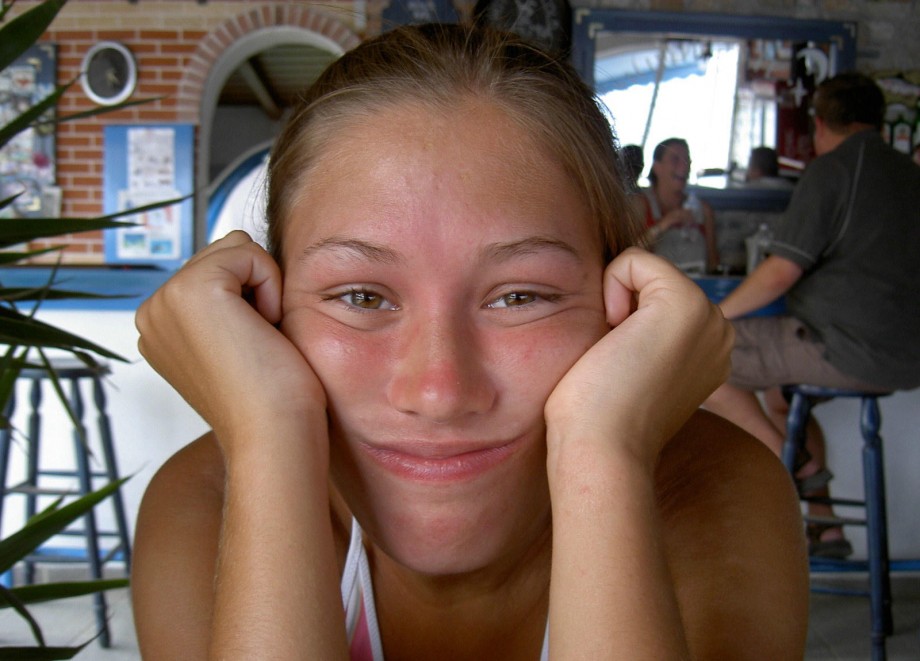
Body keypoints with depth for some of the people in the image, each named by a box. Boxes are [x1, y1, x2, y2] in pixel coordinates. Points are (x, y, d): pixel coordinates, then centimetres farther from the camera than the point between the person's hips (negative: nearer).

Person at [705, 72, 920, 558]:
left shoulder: (830, 170, -8)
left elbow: (781, 273, -14)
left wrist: (716, 315, 0)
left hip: (850, 350, -9)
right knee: (778, 387, 29)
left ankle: (795, 464, -4)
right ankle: (824, 526, 25)